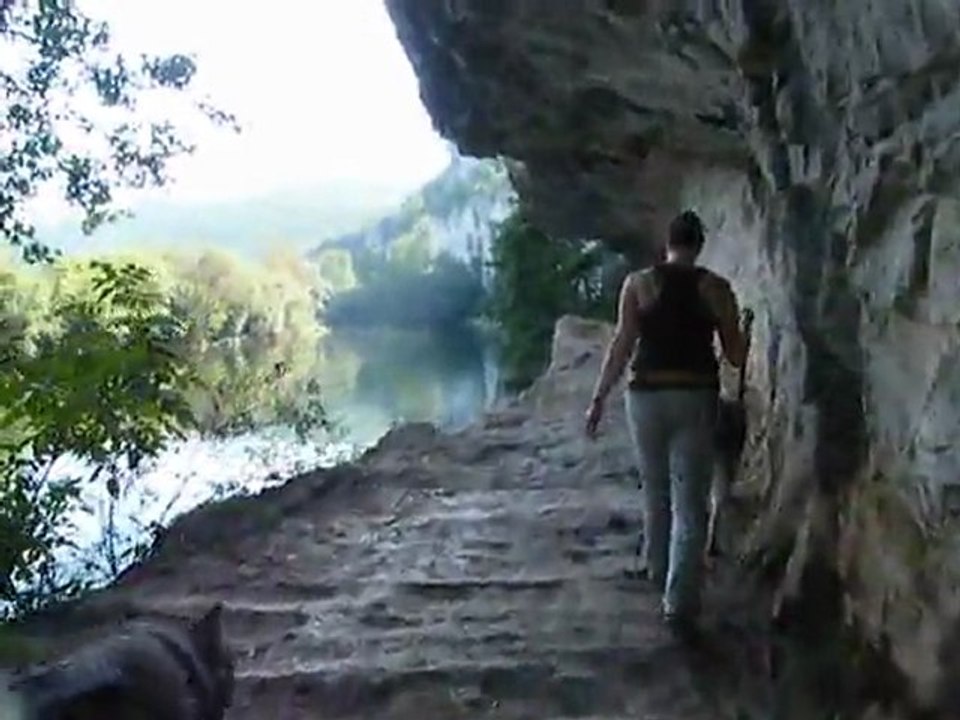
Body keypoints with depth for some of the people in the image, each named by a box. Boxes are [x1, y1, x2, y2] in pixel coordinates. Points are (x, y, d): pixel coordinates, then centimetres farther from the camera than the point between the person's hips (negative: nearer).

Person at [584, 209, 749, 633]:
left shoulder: (638, 283, -1)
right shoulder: (715, 288, 0)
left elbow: (621, 345, -6)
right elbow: (737, 355, 2)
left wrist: (599, 399, -1)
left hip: (647, 395, 1)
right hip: (696, 397, -1)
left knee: (656, 491, 21)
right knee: (689, 502, 0)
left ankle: (657, 570, 39)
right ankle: (678, 602, -4)